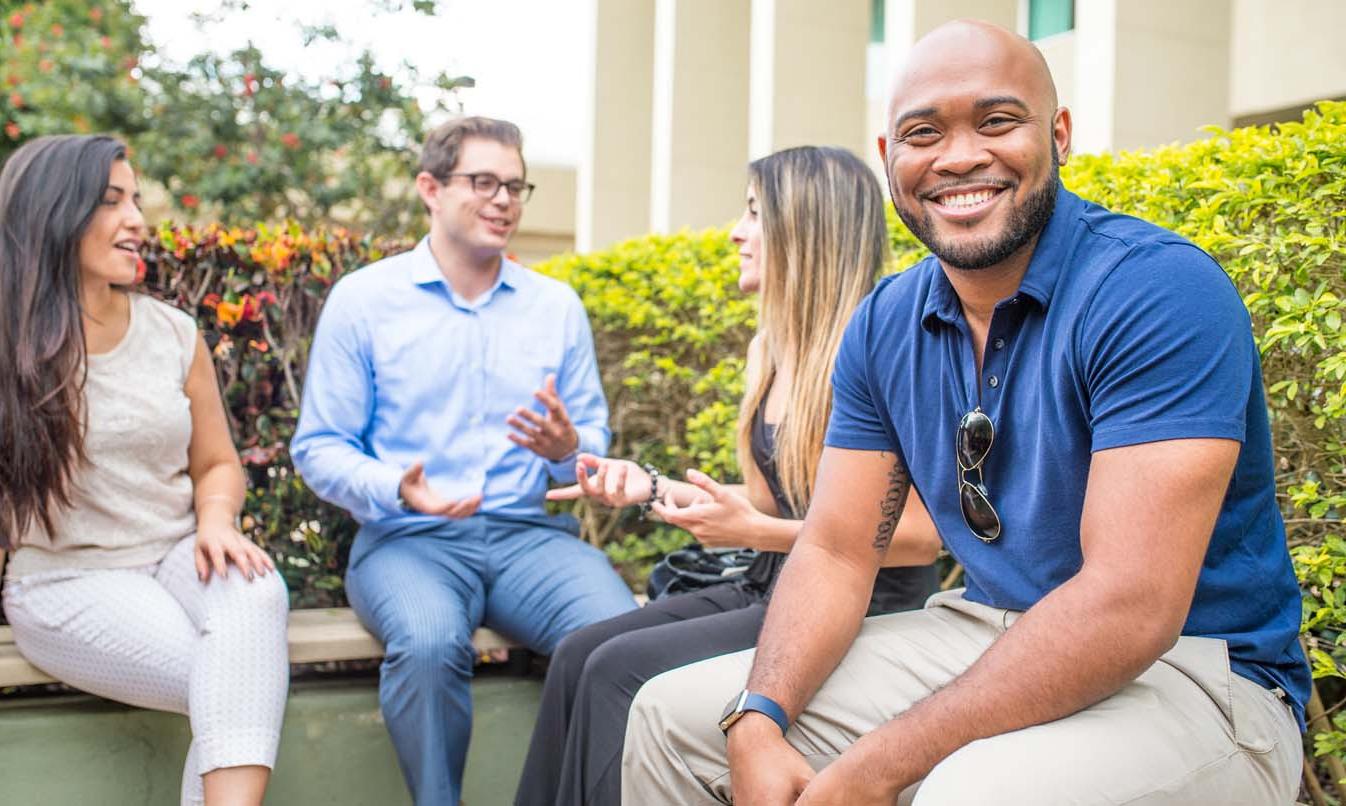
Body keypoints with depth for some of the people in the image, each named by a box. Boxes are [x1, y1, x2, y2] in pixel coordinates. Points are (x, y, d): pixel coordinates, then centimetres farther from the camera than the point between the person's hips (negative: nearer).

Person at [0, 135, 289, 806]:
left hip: (179, 559, 3)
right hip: (68, 582, -3)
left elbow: (217, 463, 13)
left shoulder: (175, 334, 7)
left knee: (256, 592, -34)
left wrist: (217, 522, -8)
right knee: (243, 689, -27)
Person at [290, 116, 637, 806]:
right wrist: (396, 490, -18)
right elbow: (319, 449, 2)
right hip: (408, 538, -2)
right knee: (429, 643, -35)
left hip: (530, 534, 2)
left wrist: (568, 449, -11)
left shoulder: (557, 305, 12)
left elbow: (595, 440, 14)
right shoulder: (363, 298, 4)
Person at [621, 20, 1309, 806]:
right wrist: (758, 720, -17)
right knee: (672, 714, 3)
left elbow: (1131, 606, -27)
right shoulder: (885, 326, 2)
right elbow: (836, 550, 2)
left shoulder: (1161, 291, -20)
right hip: (985, 640, 6)